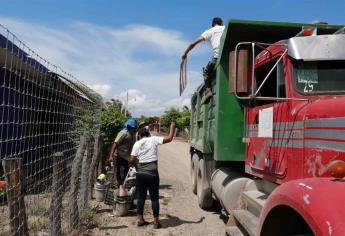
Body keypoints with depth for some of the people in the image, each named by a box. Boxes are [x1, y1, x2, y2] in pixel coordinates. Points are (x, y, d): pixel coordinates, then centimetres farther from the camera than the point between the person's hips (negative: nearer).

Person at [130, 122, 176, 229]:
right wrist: (172, 127, 6)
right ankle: (156, 221, 8)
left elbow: (132, 160, -1)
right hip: (152, 174, -3)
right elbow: (169, 138, -8)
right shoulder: (153, 139, -2)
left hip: (140, 173, 3)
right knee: (154, 198, 5)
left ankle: (140, 219, 21)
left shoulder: (137, 144, 4)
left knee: (141, 197, 14)